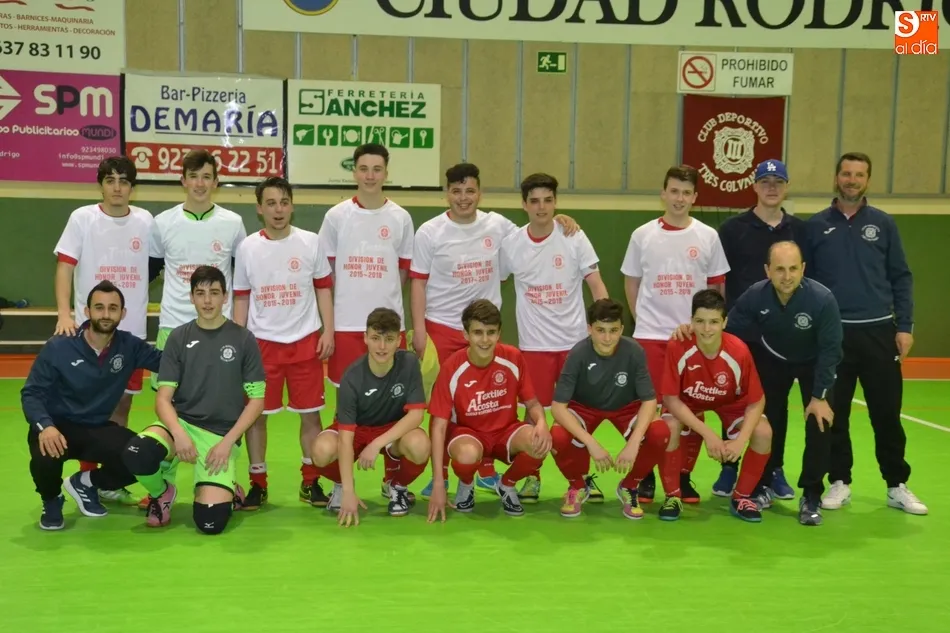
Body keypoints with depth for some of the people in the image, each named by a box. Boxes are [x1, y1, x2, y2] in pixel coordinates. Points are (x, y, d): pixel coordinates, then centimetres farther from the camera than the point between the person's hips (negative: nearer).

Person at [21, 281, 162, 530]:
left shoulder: (129, 346, -6)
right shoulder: (58, 347, -14)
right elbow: (31, 393, -13)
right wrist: (44, 426, -32)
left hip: (98, 428, 3)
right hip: (58, 427, -3)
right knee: (46, 456, -38)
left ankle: (85, 483, 10)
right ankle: (51, 500, 2)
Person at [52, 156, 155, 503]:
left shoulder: (145, 221, 4)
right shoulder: (82, 218, -3)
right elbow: (65, 267, -8)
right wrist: (64, 313, -21)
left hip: (132, 329, 3)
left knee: (121, 403, 9)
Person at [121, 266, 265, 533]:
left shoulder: (243, 339, 0)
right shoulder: (179, 337, 4)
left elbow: (256, 400, 1)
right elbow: (163, 398, 0)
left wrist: (227, 442, -9)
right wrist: (179, 433, -19)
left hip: (221, 435, -1)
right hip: (180, 423, 2)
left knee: (210, 521, -20)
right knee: (135, 454, -33)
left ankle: (226, 492, 19)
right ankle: (162, 492, 3)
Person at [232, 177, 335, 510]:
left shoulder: (311, 243, 0)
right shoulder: (247, 247, 1)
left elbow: (324, 288, 5)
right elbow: (241, 298, 7)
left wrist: (328, 332, -3)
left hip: (305, 340, 0)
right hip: (261, 342, 0)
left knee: (310, 413, 5)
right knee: (255, 414, 3)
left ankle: (310, 482, 17)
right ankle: (258, 484, 15)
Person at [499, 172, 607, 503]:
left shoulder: (574, 238, -4)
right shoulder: (511, 243, -1)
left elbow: (596, 285, -2)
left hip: (576, 340, 0)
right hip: (533, 343, 0)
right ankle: (532, 477, 18)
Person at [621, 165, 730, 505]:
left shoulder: (708, 236, 3)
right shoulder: (643, 235, 2)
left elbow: (717, 286, 8)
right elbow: (631, 283, 10)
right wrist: (642, 320, 4)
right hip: (650, 335, 0)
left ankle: (684, 476, 15)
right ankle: (645, 475, 13)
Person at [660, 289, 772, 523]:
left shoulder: (739, 351, -30)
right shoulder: (677, 348, -32)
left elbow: (756, 400, -19)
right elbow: (670, 398, -25)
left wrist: (740, 440, -31)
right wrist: (707, 433, -31)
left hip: (730, 402, 1)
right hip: (686, 403, -1)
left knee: (763, 433, -23)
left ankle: (742, 496, 1)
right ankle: (673, 496, -5)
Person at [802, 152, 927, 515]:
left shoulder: (884, 224, 5)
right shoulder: (816, 226, 3)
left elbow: (901, 278, 5)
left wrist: (905, 326, -2)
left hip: (879, 332, 0)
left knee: (887, 413, 4)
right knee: (834, 414, 6)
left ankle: (897, 486, 14)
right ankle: (839, 482, 18)